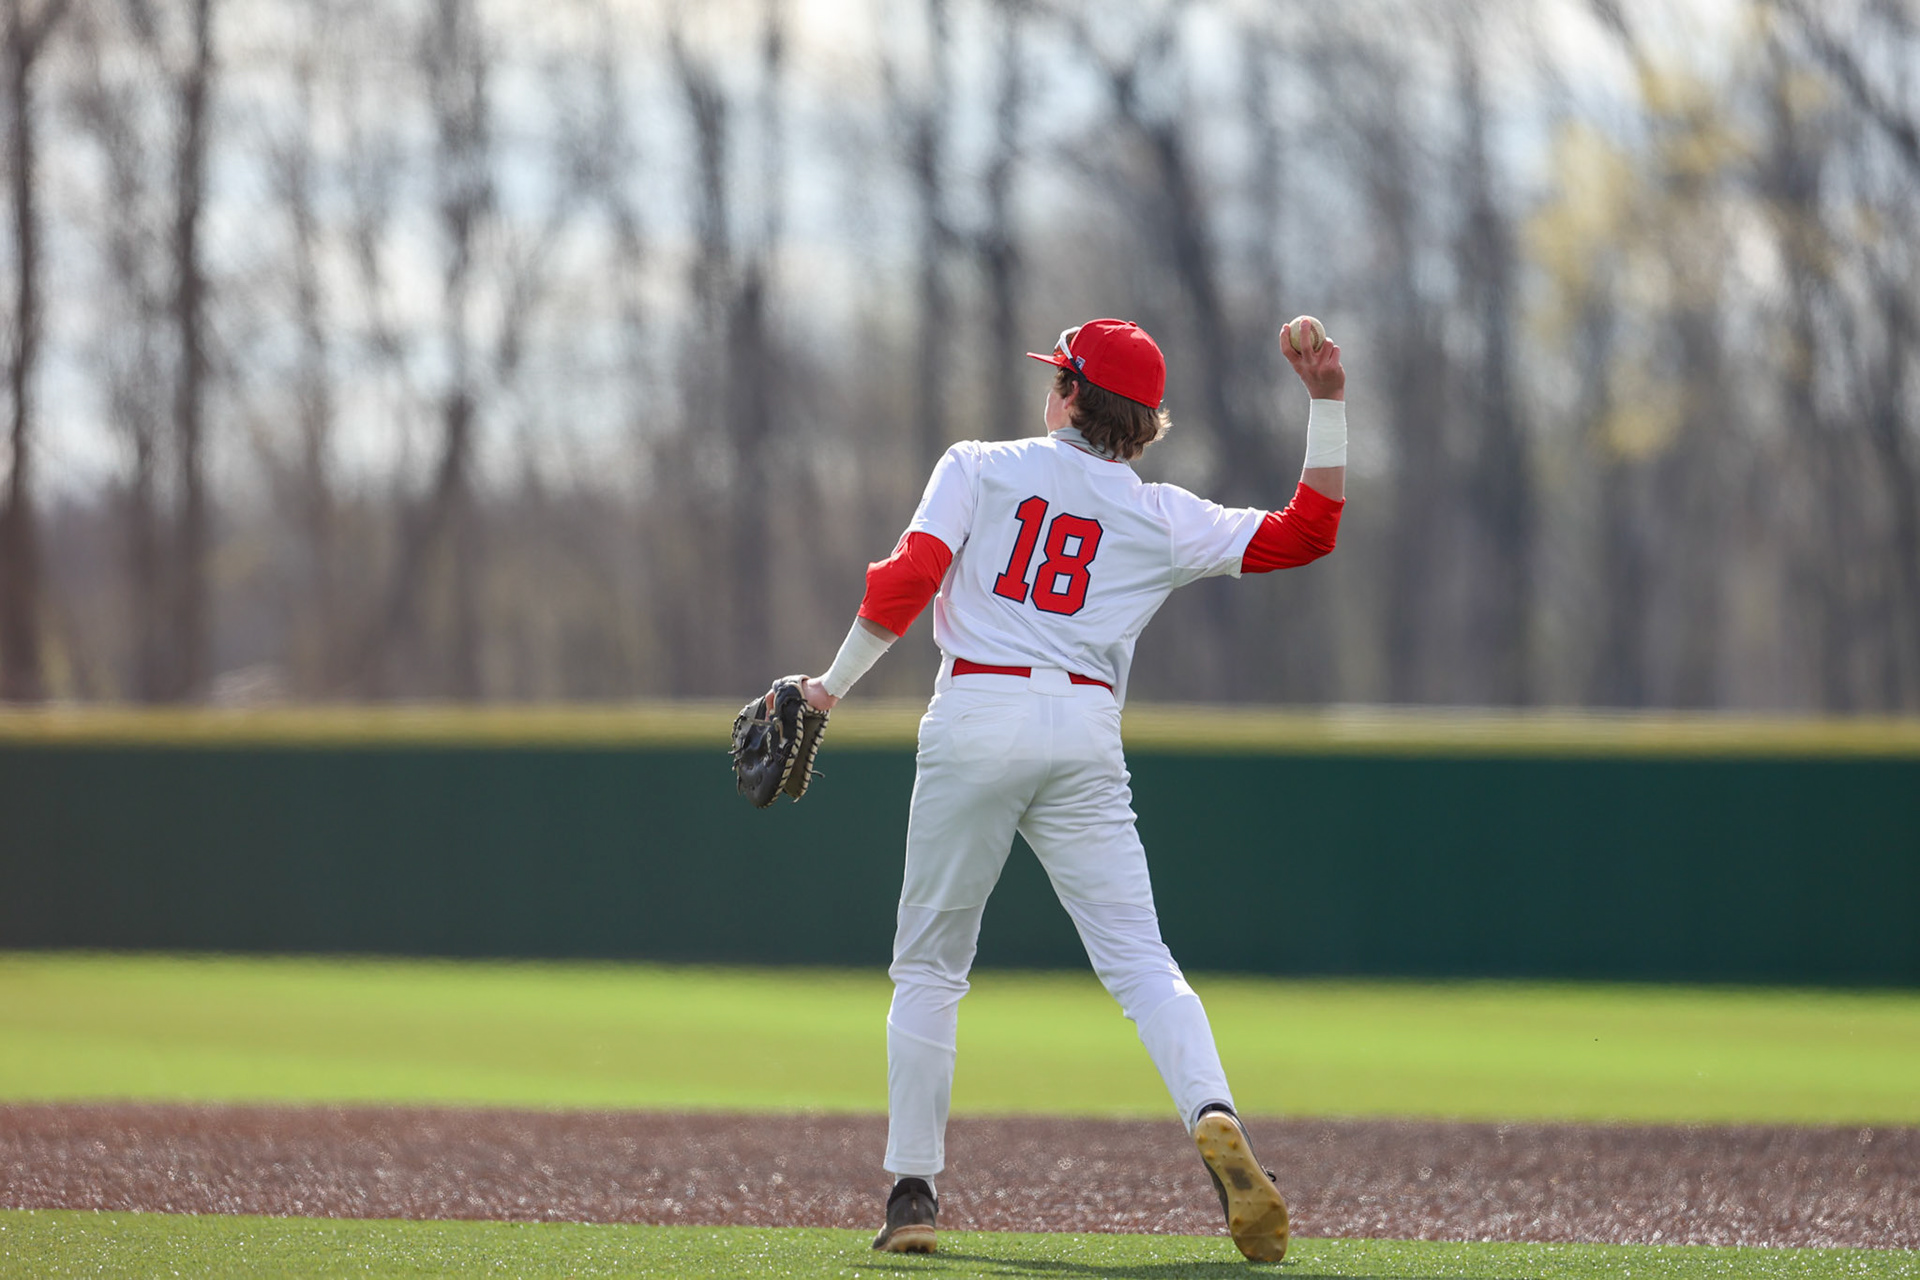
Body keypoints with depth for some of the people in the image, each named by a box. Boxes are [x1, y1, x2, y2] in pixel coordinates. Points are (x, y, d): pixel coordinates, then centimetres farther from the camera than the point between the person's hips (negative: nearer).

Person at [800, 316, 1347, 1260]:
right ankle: (1214, 1120, -27)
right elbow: (1308, 532, 13)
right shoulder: (1159, 518, 13)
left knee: (928, 968, 9)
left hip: (975, 721, -1)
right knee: (1139, 961, -2)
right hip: (1085, 733, 1)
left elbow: (907, 580, -2)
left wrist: (833, 685, 6)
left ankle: (912, 1191, 7)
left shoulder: (979, 467, 10)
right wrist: (1326, 407, 12)